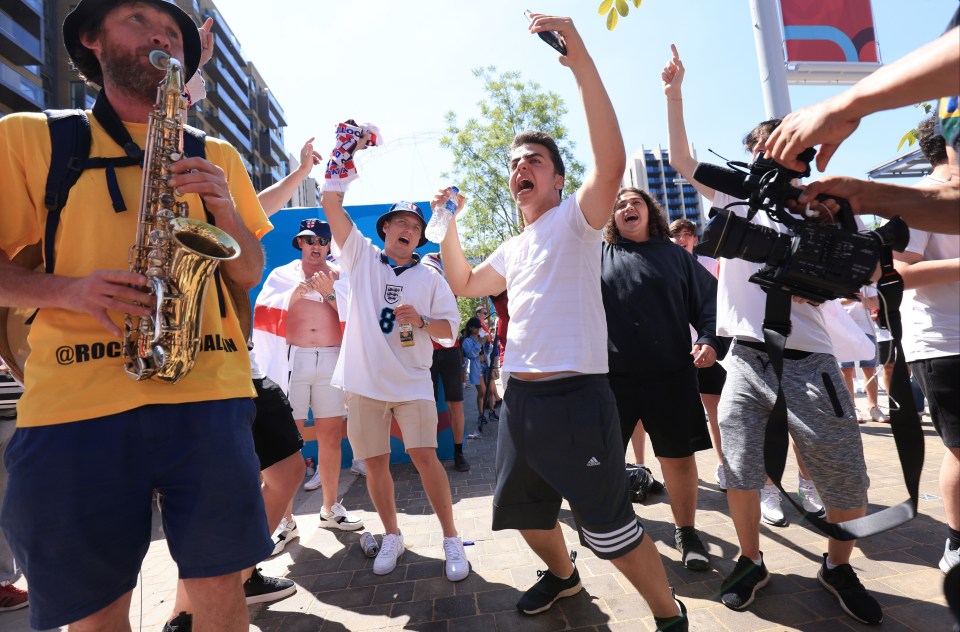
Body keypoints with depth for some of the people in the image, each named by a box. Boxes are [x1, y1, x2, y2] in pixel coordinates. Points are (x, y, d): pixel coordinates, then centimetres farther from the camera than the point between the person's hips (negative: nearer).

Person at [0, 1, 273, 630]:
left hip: (207, 391, 1)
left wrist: (224, 207, -4)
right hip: (75, 398, 0)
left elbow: (250, 275, 14)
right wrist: (68, 290, -11)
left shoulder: (217, 156, 17)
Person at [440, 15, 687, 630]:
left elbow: (612, 161, -22)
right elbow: (464, 284, 28)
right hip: (520, 396, 8)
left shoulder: (576, 219, -3)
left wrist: (581, 61, -26)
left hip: (576, 395, -8)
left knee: (611, 527, 0)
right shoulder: (512, 250, 18)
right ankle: (562, 575, 51)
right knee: (526, 511, 23)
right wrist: (449, 223, 20)